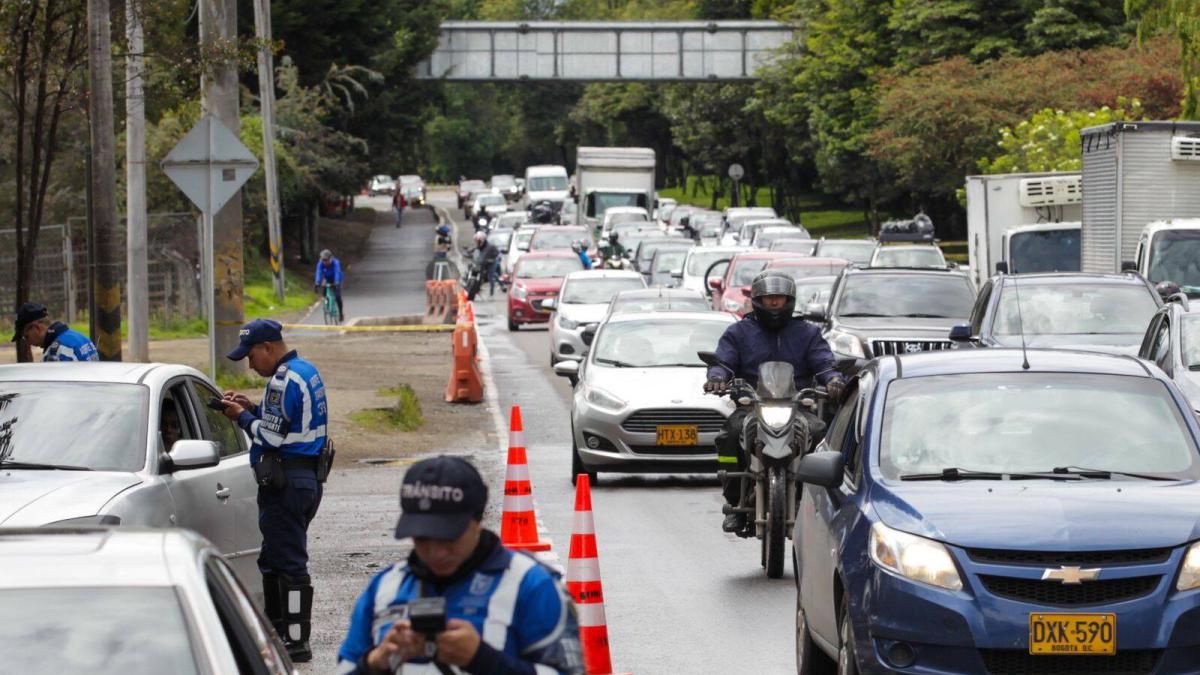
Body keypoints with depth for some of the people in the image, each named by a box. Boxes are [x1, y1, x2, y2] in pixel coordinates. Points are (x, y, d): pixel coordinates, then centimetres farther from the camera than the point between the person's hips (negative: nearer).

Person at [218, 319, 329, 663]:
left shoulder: (284, 380, -17)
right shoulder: (307, 371, 15)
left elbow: (272, 436, -19)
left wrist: (242, 416, -4)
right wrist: (252, 408, 11)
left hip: (285, 482, -11)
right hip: (307, 476, 11)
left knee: (288, 563, -8)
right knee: (273, 560, 18)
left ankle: (296, 641, -7)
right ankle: (278, 631, 25)